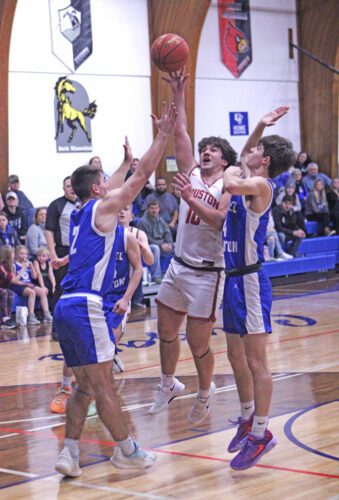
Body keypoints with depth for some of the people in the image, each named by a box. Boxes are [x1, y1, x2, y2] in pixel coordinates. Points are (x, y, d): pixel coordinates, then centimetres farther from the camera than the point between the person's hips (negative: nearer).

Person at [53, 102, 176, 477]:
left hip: (66, 307, 9)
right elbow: (141, 177, -3)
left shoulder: (79, 215, 21)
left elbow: (127, 181, 37)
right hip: (85, 306, -9)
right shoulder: (102, 208, -2)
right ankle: (126, 451, 9)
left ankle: (69, 453, 7)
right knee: (103, 384, 0)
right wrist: (163, 135, 2)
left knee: (85, 387, 13)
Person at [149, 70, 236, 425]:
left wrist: (190, 197, -32)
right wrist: (178, 95, -3)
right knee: (166, 332, 14)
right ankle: (168, 385, 35)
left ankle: (204, 394, 22)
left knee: (198, 343, -1)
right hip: (178, 265, 6)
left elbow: (220, 221, -24)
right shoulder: (191, 174, 7)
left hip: (206, 273, -6)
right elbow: (180, 133, 2)